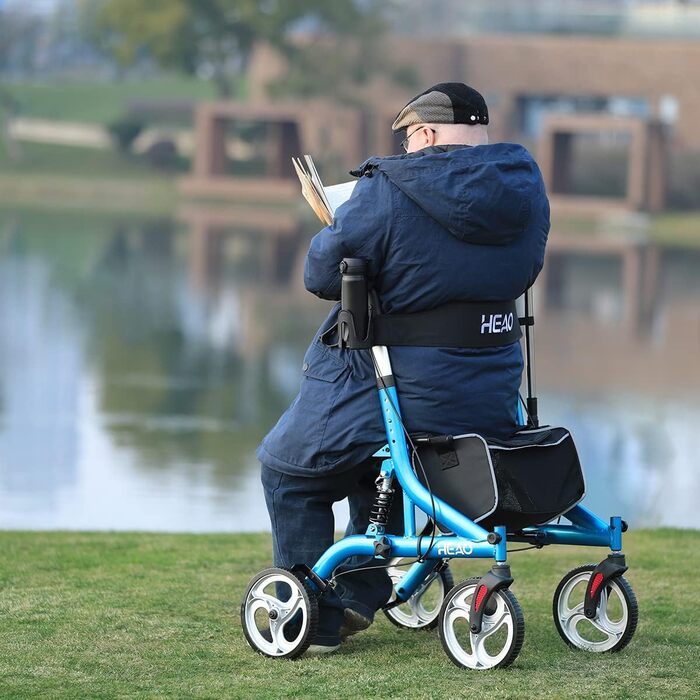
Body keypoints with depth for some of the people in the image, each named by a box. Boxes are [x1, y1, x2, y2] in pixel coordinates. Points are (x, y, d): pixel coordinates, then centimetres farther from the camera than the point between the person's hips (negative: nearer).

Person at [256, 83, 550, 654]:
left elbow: (322, 274, -14)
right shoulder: (527, 190, 0)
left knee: (289, 471, 18)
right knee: (372, 466, 36)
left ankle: (314, 620, 15)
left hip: (389, 389, -7)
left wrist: (334, 230, 8)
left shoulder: (388, 194, -20)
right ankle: (360, 597, 38)